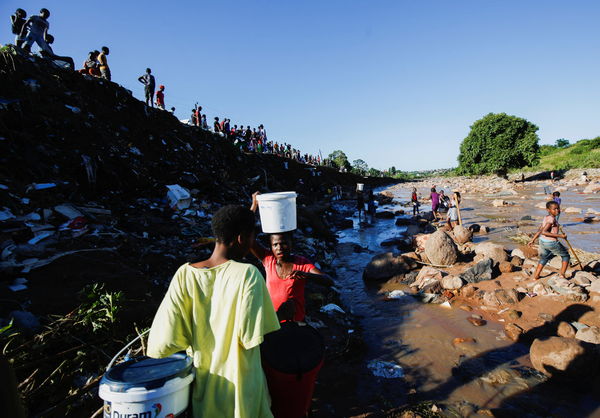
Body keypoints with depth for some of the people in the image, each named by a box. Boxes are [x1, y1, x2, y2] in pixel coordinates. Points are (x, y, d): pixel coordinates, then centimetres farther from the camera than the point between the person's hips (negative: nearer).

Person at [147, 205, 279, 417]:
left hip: (201, 383, 4)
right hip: (238, 382, -3)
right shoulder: (248, 274, -22)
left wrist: (197, 339, 4)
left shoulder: (185, 274, -12)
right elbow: (250, 337, -23)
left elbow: (163, 341, -13)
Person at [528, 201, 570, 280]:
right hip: (551, 243, -8)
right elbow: (543, 232, -27)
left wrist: (533, 240, 17)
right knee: (566, 256, 16)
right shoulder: (551, 219, -18)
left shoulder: (546, 217, 6)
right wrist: (560, 236, -24)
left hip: (542, 241, 8)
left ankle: (535, 276, 28)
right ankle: (562, 274, 15)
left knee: (543, 259, 27)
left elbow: (540, 230, 12)